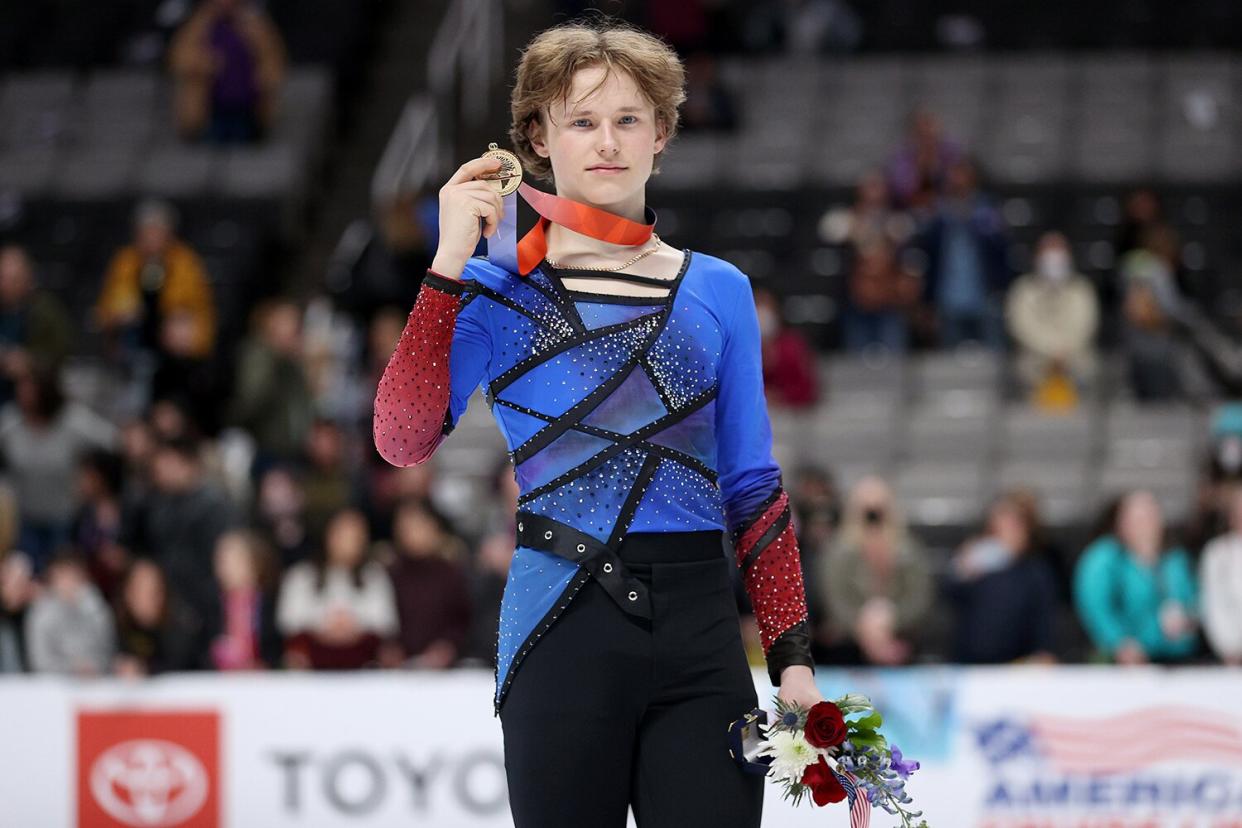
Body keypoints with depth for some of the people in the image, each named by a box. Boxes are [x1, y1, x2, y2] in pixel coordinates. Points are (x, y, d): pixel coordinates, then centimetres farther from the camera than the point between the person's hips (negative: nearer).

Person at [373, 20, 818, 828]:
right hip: (565, 631, -2)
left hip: (701, 637, 2)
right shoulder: (498, 291, 2)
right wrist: (450, 265, -16)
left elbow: (753, 488, 12)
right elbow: (403, 440, -14)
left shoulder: (718, 291, 11)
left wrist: (794, 658, 4)